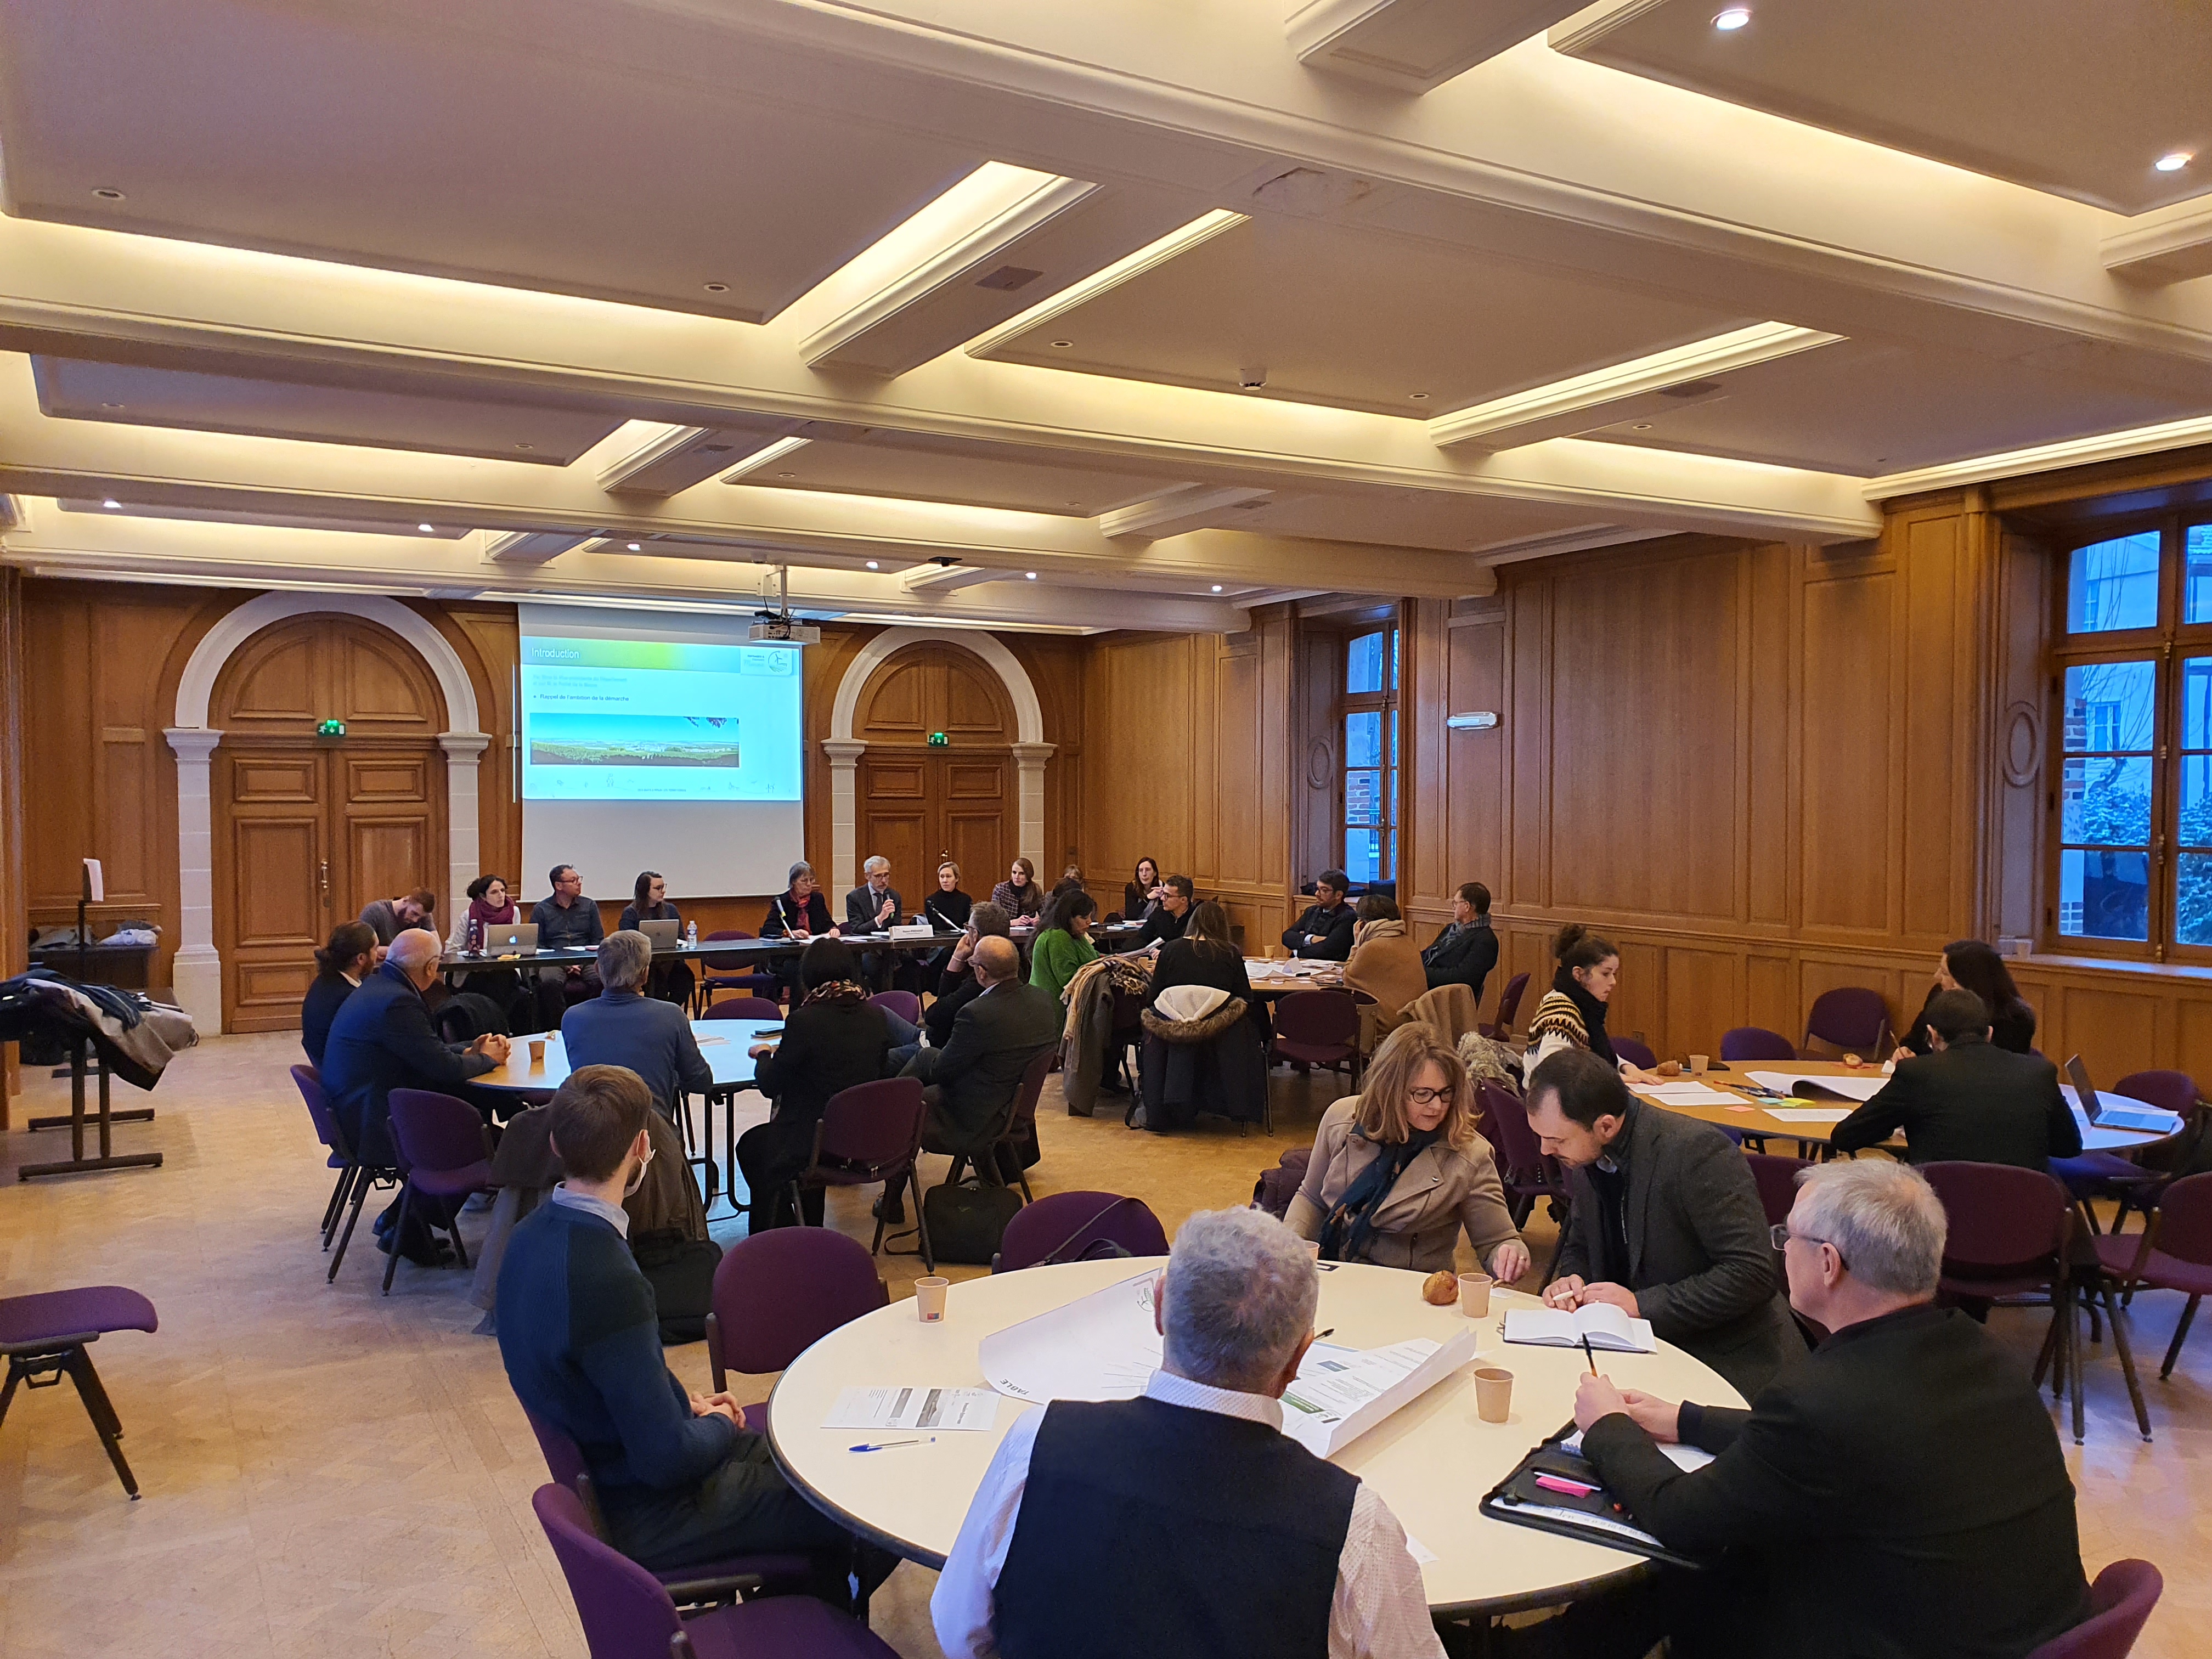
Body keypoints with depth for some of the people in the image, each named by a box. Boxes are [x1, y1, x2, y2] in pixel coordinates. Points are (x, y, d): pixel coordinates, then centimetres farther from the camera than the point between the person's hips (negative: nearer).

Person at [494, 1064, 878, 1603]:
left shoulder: (535, 1235, -4)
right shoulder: (607, 1279, -34)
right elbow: (666, 1459, -28)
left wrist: (686, 1401, 7)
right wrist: (718, 1426, -7)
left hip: (603, 1472, 9)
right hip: (644, 1517, -9)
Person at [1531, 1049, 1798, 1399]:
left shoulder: (1696, 1150, -21)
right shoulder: (1583, 1158, 2)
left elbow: (1751, 1274, -22)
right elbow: (1579, 1247, 19)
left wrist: (1641, 1304, -22)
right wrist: (1572, 1280, -5)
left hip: (1730, 1361, -7)